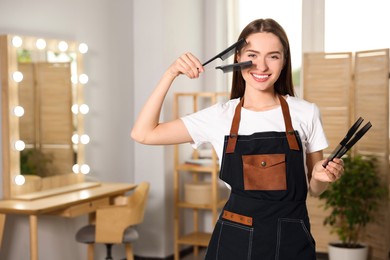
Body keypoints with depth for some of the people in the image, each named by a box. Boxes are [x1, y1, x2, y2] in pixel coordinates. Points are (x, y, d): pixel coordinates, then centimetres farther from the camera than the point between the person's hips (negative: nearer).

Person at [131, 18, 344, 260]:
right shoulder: (220, 116, -2)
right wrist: (171, 75, -8)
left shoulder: (306, 113, -3)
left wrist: (323, 177, -15)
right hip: (234, 240, 0)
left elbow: (314, 188, 8)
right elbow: (143, 134, -4)